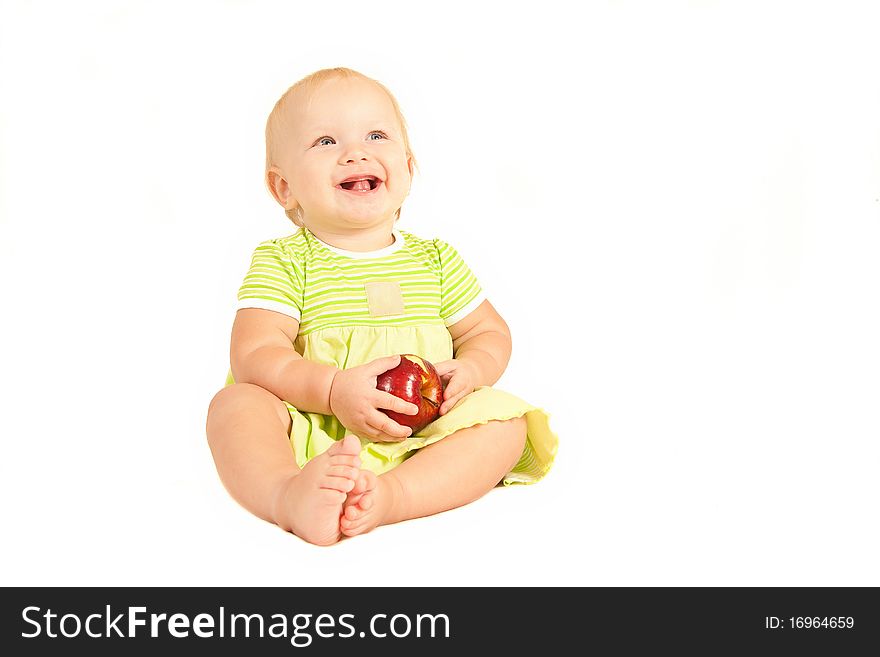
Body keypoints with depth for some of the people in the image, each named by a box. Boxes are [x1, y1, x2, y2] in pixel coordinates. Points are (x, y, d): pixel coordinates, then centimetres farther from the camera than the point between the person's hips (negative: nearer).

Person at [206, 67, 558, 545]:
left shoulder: (436, 259, 11)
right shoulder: (282, 262, 1)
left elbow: (490, 332, 17)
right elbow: (254, 353, -10)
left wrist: (471, 371, -9)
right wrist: (334, 390, -26)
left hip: (420, 437, 3)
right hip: (311, 433, -2)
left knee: (504, 419, -19)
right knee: (236, 403, -25)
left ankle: (390, 495, -41)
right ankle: (288, 494, -55)